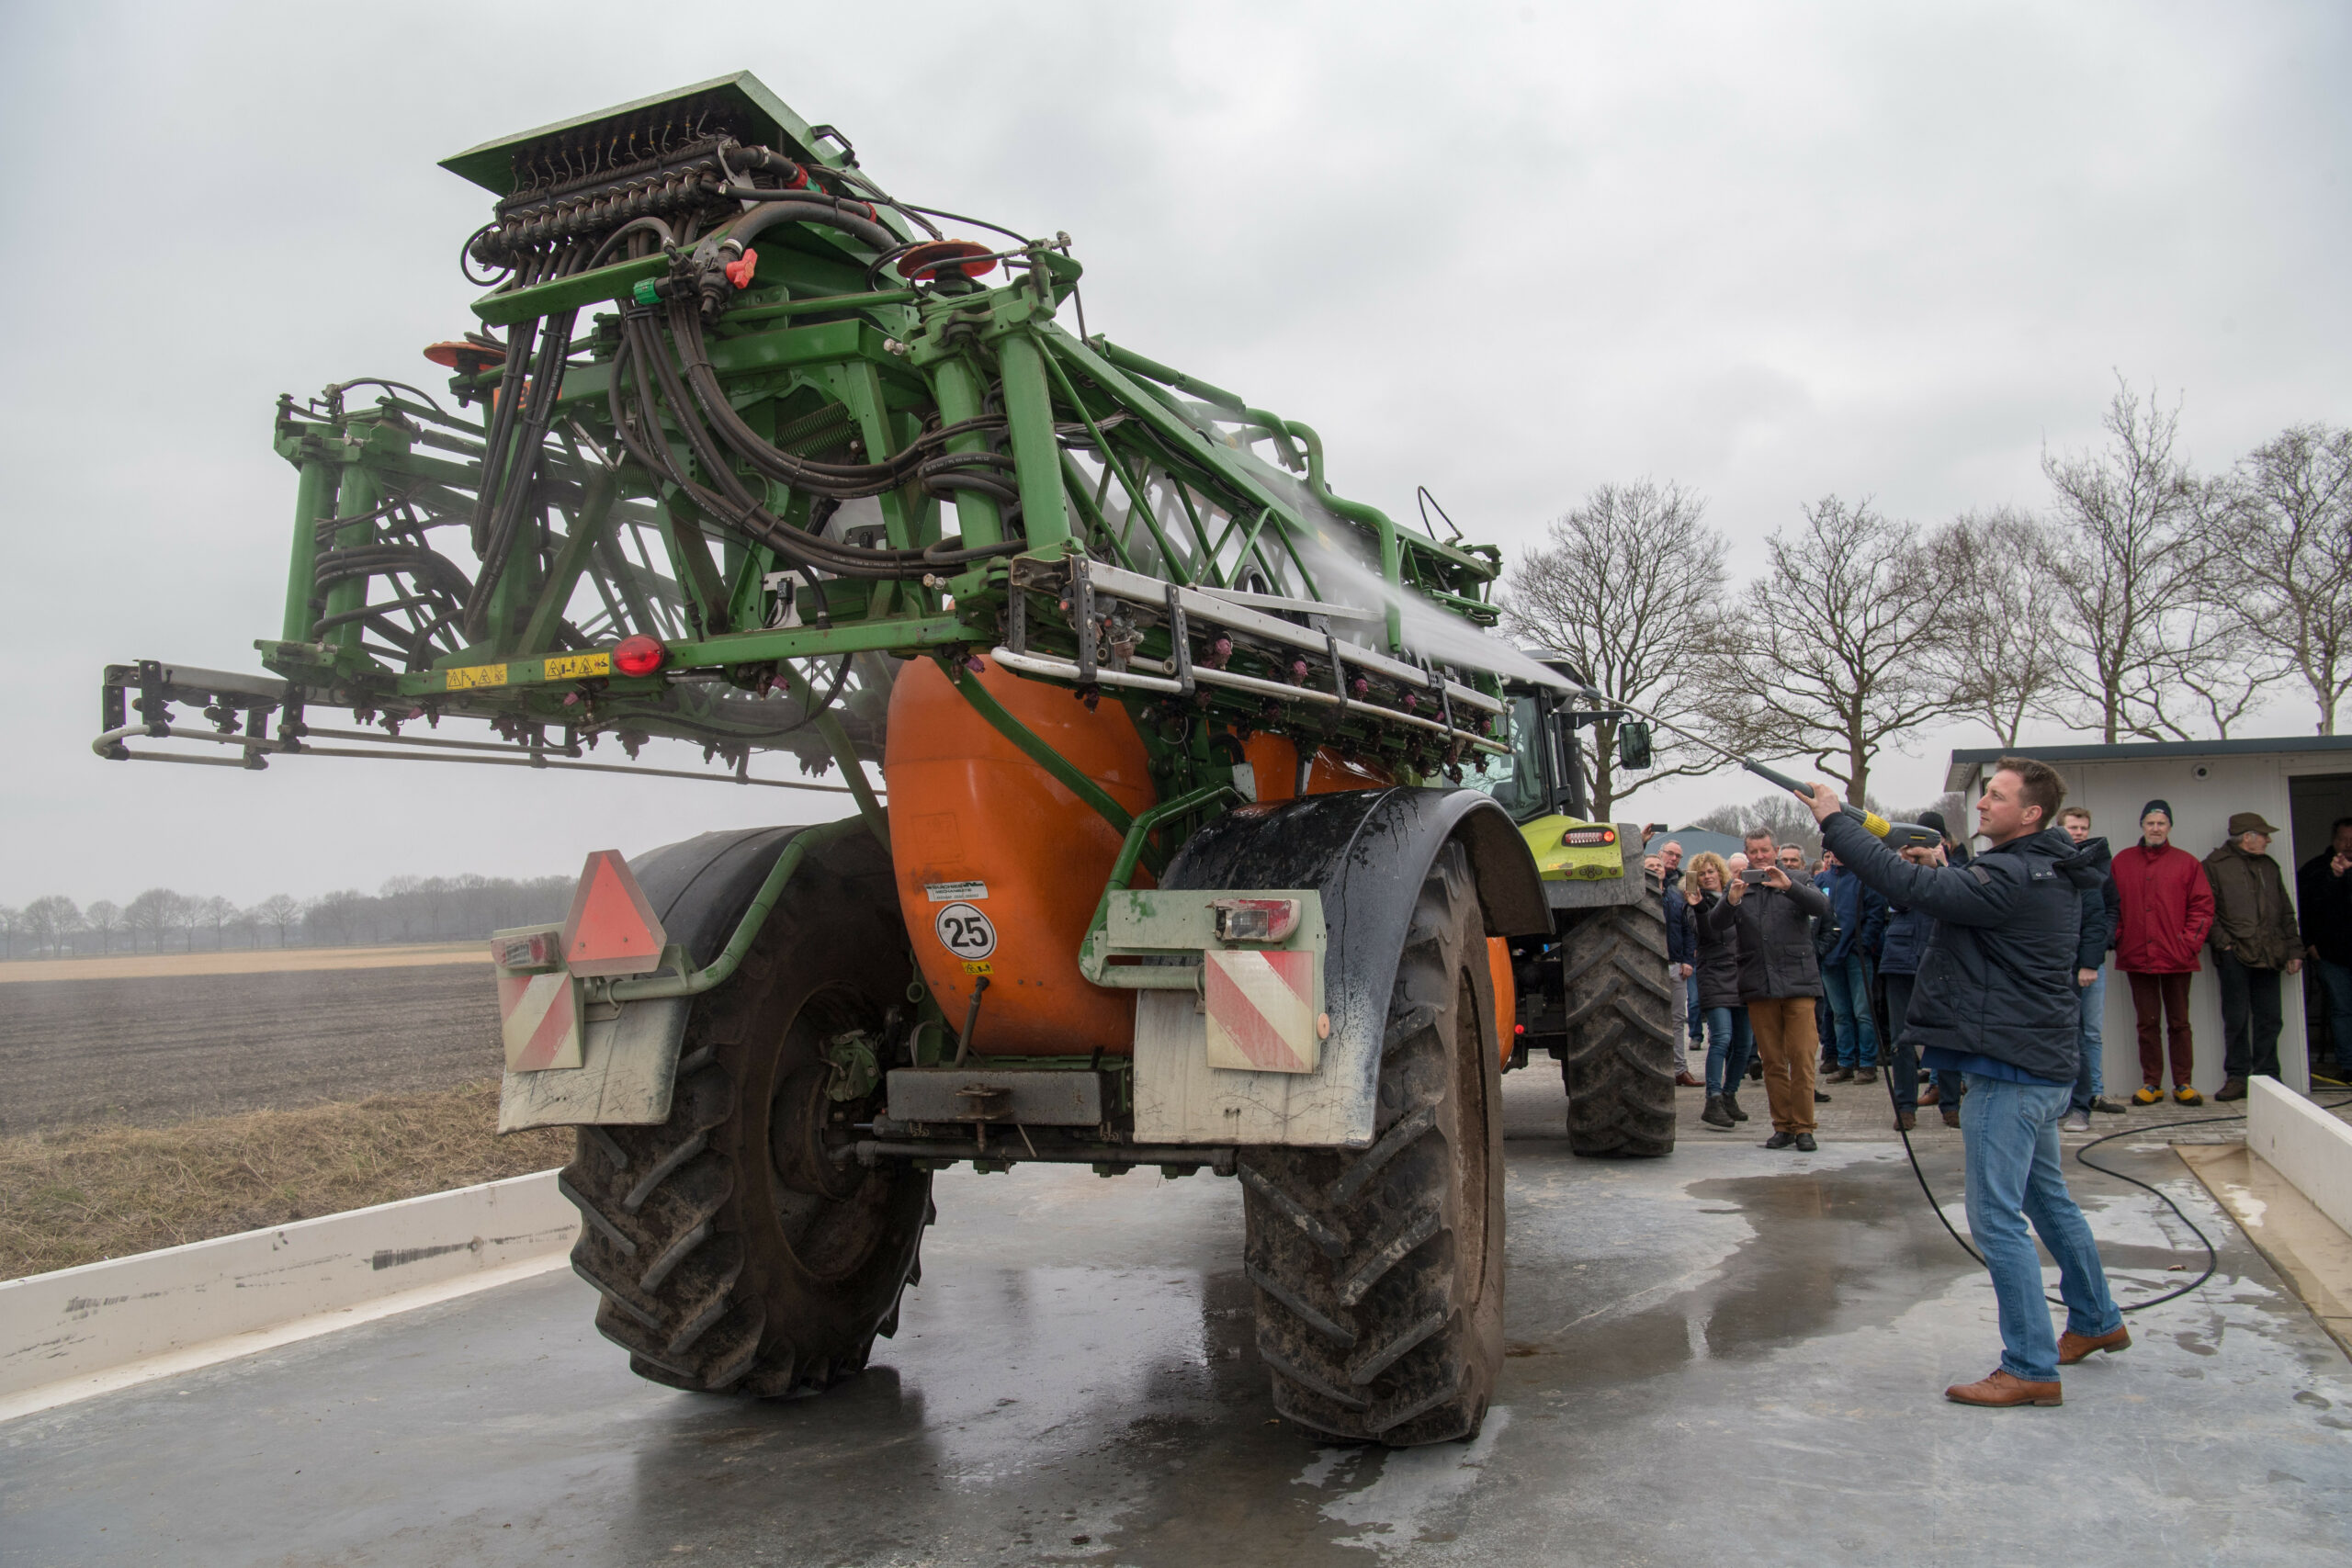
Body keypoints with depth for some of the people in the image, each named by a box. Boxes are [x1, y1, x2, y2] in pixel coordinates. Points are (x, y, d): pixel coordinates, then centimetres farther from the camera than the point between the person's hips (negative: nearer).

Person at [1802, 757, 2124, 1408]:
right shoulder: (2048, 875, 12)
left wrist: (1836, 822, -23)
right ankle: (2097, 1321, 41)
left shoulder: (2015, 877, -21)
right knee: (2048, 1201, 25)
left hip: (2009, 1071, -11)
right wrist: (1943, 870, 3)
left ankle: (2031, 1369, 0)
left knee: (1996, 1217, -6)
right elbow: (1965, 903, 22)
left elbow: (1912, 888, -29)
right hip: (2041, 1064, 11)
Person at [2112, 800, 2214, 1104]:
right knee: (2147, 1023, 5)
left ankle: (2183, 1084, 12)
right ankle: (2151, 1084, 11)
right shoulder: (2122, 862, 7)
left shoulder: (2187, 863, 4)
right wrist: (2119, 939, -1)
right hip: (2137, 957, 1)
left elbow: (2202, 906, 3)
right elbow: (2112, 905, 8)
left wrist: (2191, 941, -6)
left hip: (2177, 957, -1)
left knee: (2179, 1023, 6)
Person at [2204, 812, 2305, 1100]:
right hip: (2234, 954, -5)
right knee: (2236, 1018, -2)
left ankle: (2267, 1076, 13)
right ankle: (2237, 1077, 4)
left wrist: (2294, 949, 16)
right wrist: (2223, 942, -13)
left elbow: (2285, 912, 22)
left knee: (2269, 1018, 5)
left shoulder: (2269, 866, 19)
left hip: (2268, 955, 5)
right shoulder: (2215, 865, 2)